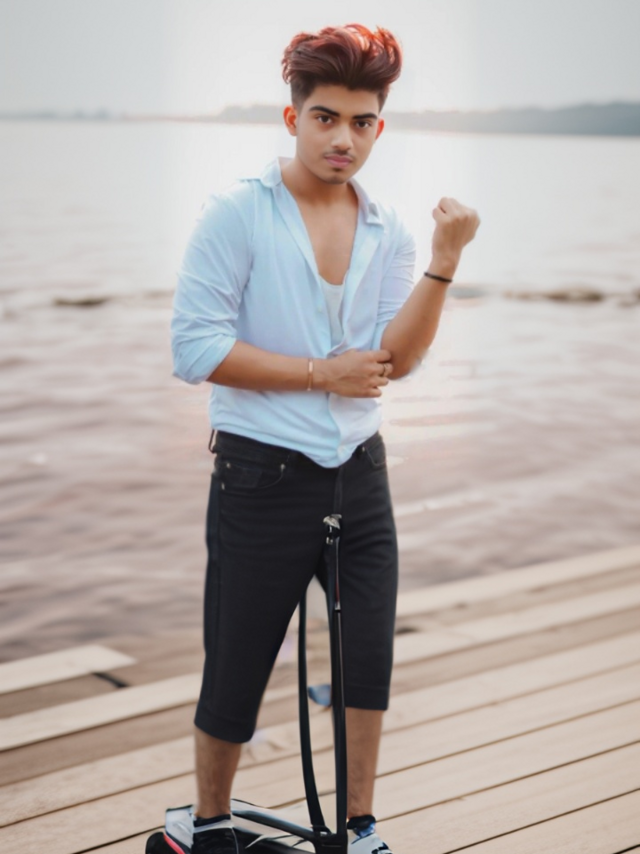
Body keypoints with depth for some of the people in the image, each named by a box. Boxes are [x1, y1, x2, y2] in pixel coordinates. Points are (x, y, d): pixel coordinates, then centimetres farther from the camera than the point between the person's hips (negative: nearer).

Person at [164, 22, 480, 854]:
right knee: (236, 676, 7)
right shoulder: (238, 213, -8)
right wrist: (321, 372, -13)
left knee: (368, 663, 7)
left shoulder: (387, 230, 5)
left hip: (358, 476, 4)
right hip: (262, 480, -4)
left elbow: (396, 359, -7)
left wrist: (444, 259, -19)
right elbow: (196, 349, -15)